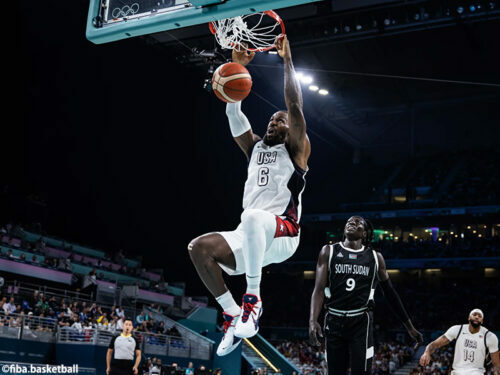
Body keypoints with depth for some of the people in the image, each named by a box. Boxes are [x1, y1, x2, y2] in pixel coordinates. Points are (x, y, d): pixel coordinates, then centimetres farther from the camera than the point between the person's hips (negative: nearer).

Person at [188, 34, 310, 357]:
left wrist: (287, 59, -2)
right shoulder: (254, 147, 26)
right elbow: (234, 113, 16)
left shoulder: (296, 149, 11)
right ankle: (233, 316, -10)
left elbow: (295, 106, -3)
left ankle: (253, 297, -28)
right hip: (251, 237, 6)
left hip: (283, 233, -6)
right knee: (199, 248, -18)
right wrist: (238, 66, 10)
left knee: (252, 217, -41)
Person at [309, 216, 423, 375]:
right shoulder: (329, 251, 5)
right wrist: (313, 320, -19)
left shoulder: (375, 257, 8)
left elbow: (390, 293, 14)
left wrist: (410, 327, 14)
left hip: (361, 322, 0)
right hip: (334, 321, 1)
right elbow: (319, 289, -4)